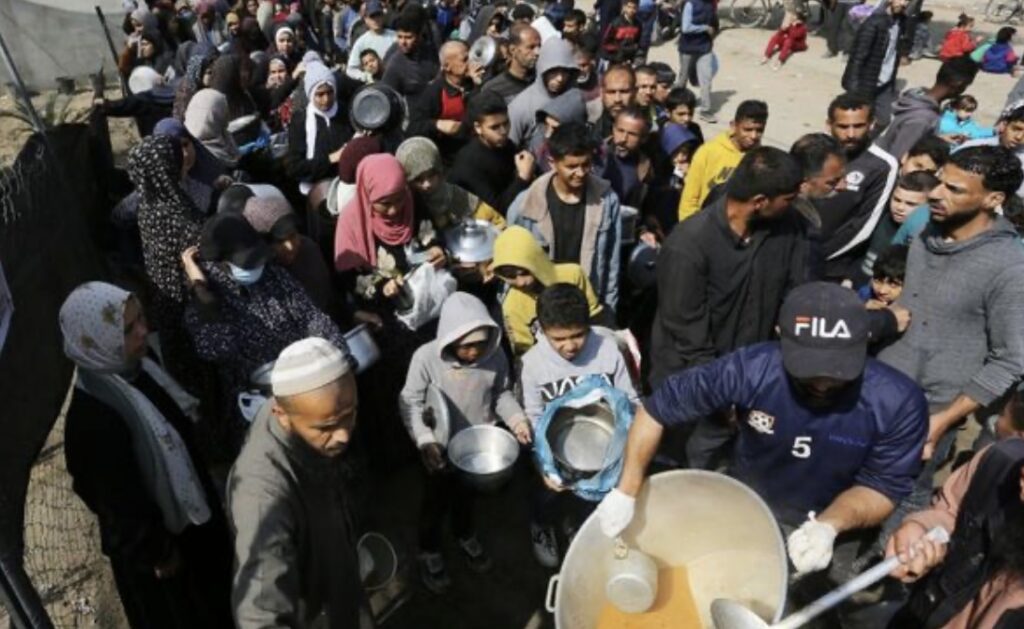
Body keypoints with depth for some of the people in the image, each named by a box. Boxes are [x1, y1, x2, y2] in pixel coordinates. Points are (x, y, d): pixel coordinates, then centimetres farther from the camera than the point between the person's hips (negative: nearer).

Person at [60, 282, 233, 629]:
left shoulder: (135, 367, -9)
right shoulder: (93, 417, -35)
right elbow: (119, 502, -25)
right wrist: (159, 553, -12)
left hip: (187, 512, 7)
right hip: (153, 538, -7)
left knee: (212, 598, 30)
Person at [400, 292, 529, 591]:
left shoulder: (495, 355, -20)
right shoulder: (426, 358, -29)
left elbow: (502, 393, -2)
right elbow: (410, 402, -19)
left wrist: (516, 417, -19)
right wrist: (425, 440, -31)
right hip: (441, 449, -3)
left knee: (469, 497, 29)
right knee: (436, 502, 21)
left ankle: (465, 535, 59)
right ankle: (429, 551, 49)